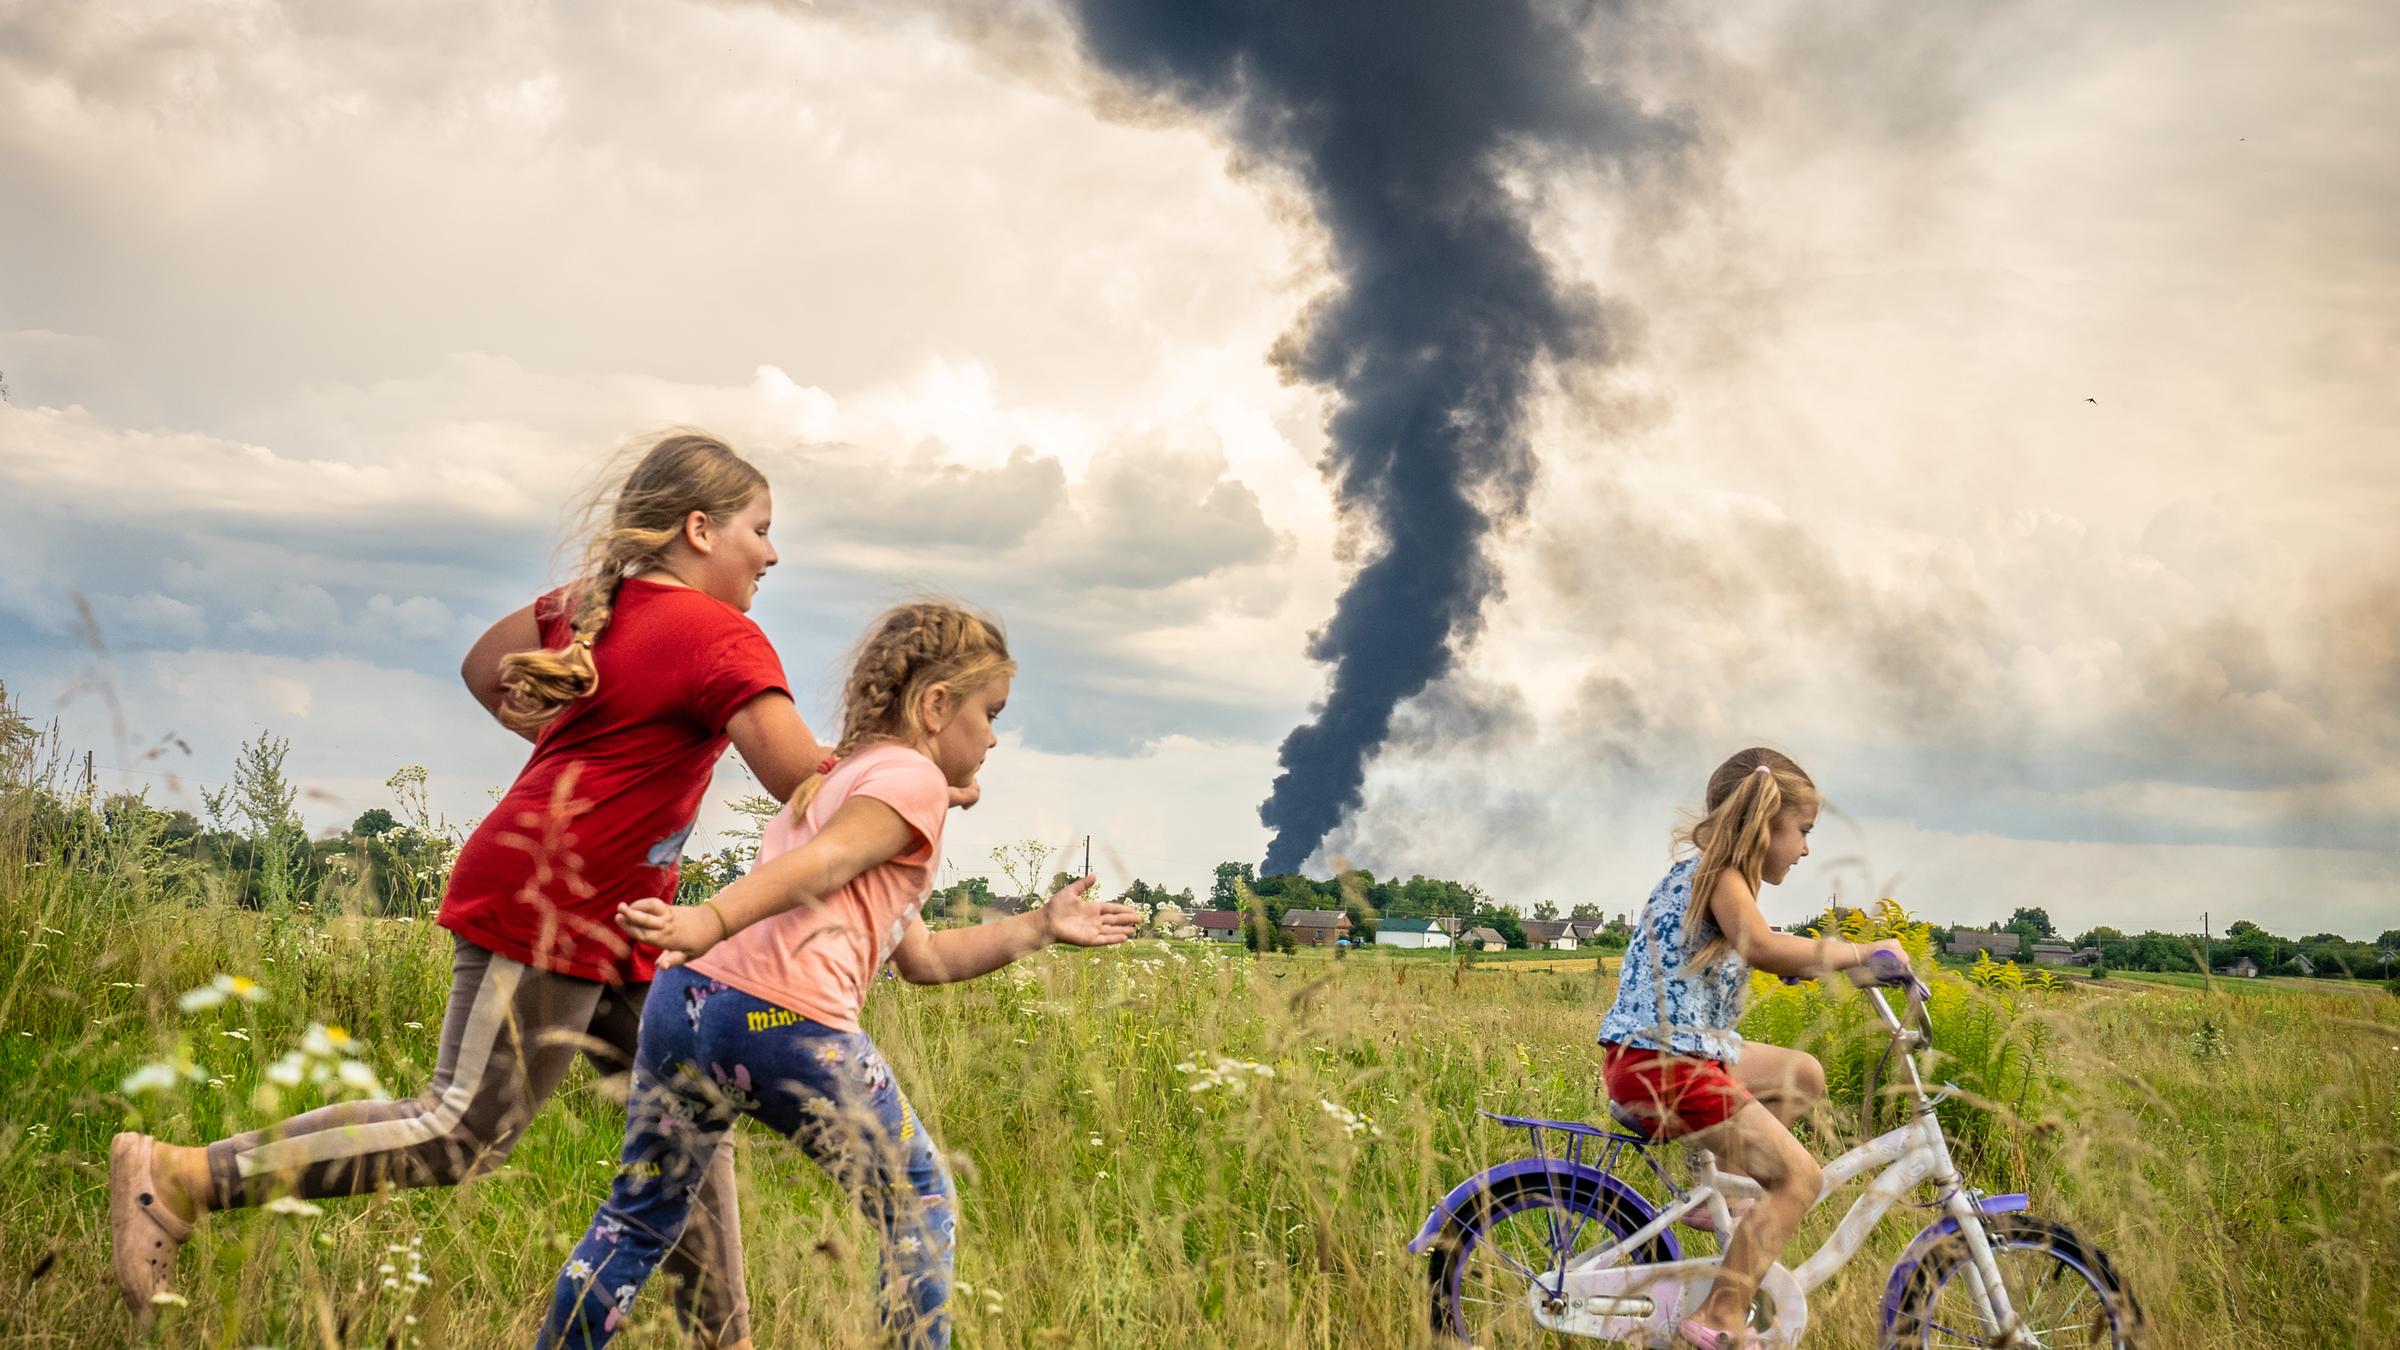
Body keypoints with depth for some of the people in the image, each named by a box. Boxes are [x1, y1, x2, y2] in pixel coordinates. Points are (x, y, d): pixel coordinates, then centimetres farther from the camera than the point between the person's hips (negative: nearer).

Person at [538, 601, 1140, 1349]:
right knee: (920, 1206, 10)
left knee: (639, 1219, 18)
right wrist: (711, 922, -29)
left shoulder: (833, 781, 33)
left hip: (687, 998, 8)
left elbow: (924, 958, 32)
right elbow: (820, 865, -15)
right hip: (786, 1022, -8)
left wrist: (1042, 927, 33)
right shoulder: (912, 777, 5)